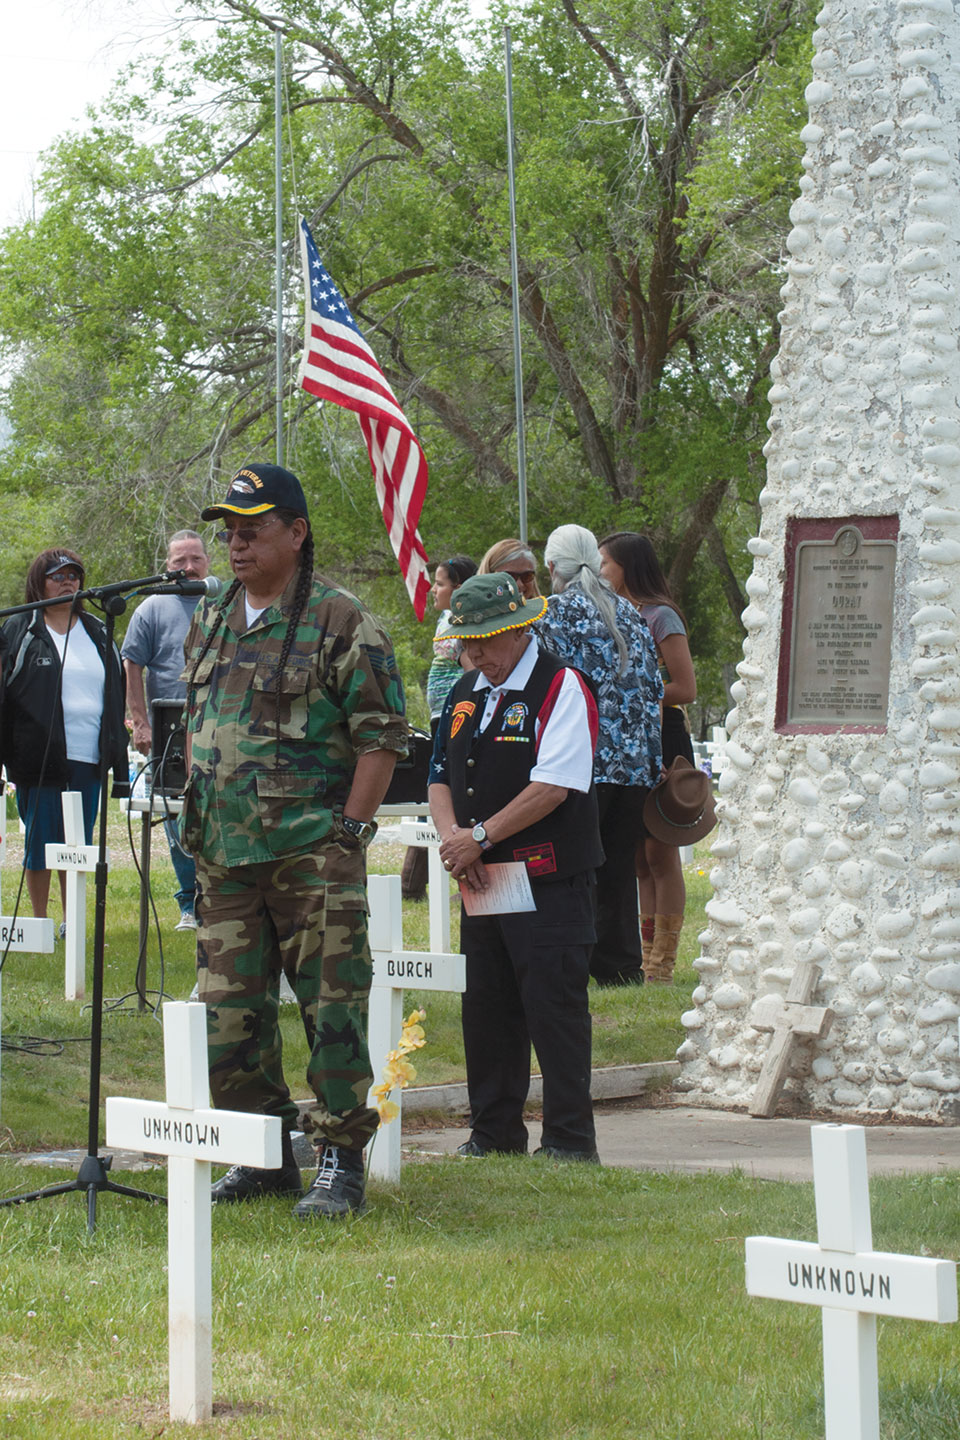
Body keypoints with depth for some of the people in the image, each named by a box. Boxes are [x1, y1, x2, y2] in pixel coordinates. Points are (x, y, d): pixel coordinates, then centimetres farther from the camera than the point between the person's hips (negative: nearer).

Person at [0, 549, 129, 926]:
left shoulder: (98, 633, 15)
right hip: (39, 758, -4)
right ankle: (40, 924, 10)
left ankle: (71, 923, 17)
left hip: (88, 758, 4)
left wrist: (119, 759, 11)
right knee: (41, 840, 0)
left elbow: (116, 696, 17)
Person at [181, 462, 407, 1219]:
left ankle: (341, 1162, 1)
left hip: (312, 853, -7)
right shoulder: (211, 622, 15)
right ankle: (263, 1156, 19)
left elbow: (383, 735, -8)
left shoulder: (340, 622, -7)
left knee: (332, 1009, -5)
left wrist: (348, 832, -13)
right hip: (225, 858, 7)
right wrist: (198, 815, 15)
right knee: (229, 1011, 8)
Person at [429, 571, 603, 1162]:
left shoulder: (562, 688, -8)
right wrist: (453, 836, -3)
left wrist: (481, 836, -16)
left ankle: (570, 1142, -1)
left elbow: (554, 787, -17)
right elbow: (441, 778, 18)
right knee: (485, 1009, 10)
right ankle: (494, 1134, 19)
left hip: (551, 884, -7)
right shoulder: (465, 694, 15)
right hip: (483, 884, 7)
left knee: (554, 1011, -7)